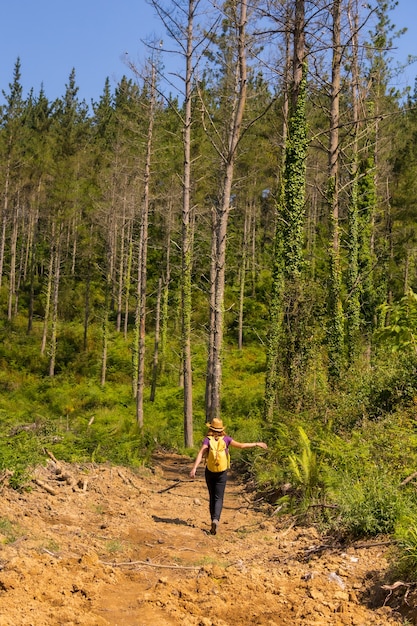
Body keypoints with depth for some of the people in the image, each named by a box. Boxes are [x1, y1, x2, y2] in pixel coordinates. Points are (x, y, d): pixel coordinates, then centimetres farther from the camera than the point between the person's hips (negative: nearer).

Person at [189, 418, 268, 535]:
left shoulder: (207, 440, -8)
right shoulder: (226, 439, -5)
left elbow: (201, 454, -22)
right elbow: (241, 445, -7)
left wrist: (194, 468, -30)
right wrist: (256, 444, 3)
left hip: (209, 471, 1)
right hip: (221, 473, -1)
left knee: (212, 497, 16)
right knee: (218, 498, 0)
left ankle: (213, 520, 20)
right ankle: (216, 519, -23)